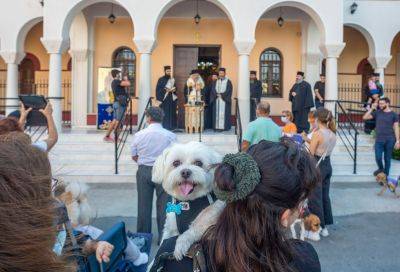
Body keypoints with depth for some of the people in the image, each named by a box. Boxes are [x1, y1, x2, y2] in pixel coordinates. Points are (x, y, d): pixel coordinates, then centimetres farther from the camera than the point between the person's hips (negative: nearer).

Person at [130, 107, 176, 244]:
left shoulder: (139, 135, -3)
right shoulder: (170, 136, -8)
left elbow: (134, 156, 5)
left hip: (143, 171, 2)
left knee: (143, 205, 12)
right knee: (163, 205, 8)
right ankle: (163, 237, 15)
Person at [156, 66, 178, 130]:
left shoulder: (173, 80, 14)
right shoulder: (161, 79, -2)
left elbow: (175, 87, 21)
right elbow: (158, 89, -7)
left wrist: (174, 89, -1)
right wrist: (165, 90, -18)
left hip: (172, 98, 5)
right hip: (164, 99, -5)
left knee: (172, 113, 3)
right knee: (164, 114, -9)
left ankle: (171, 127, 9)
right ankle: (164, 127, -4)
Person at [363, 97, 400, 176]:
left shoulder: (394, 115, 2)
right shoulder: (377, 112, 7)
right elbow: (365, 117, 4)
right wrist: (372, 108, -3)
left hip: (390, 140, -1)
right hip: (379, 139, 1)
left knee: (387, 158, 6)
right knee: (378, 157, -1)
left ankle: (386, 174, 19)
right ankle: (380, 169, 28)